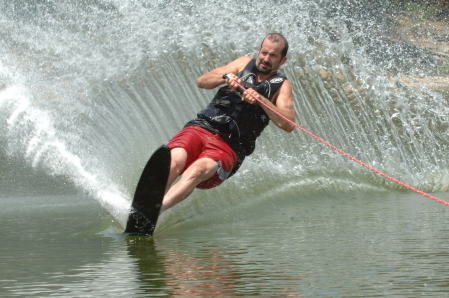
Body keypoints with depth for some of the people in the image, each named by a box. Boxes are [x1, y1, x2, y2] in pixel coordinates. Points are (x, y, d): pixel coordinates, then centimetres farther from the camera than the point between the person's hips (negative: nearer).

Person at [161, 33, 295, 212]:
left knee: (198, 170, -34)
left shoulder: (281, 86, 9)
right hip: (201, 128, 3)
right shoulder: (245, 63, 17)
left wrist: (260, 99, -20)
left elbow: (288, 125, -8)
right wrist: (226, 77, -10)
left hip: (228, 146, -2)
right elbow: (202, 81, 11)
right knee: (175, 161, -29)